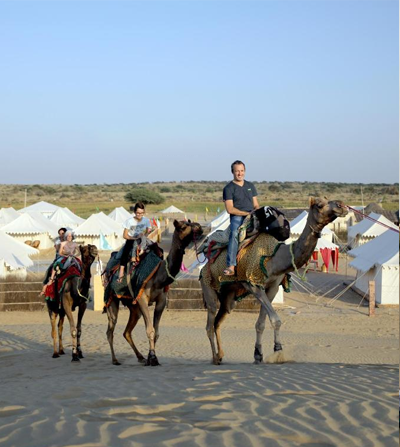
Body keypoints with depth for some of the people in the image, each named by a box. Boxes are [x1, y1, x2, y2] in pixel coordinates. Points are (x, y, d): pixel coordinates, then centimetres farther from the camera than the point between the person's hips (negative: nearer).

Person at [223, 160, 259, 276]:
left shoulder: (250, 186, 20)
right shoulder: (229, 188, 3)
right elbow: (230, 209, -6)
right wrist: (247, 213, -10)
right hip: (237, 218, -5)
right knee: (235, 233, -36)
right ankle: (231, 266, -42)